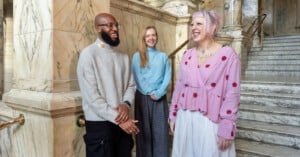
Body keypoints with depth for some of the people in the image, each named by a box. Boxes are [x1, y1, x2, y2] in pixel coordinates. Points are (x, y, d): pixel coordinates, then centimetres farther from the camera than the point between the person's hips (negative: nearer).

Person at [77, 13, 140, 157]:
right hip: (99, 123, -5)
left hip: (123, 121, 6)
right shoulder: (88, 54, -10)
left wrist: (125, 104, -12)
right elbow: (91, 95, -16)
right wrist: (117, 119, -16)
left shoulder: (123, 56, 9)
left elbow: (131, 85, 9)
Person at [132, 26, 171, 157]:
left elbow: (167, 77, 1)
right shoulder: (137, 56, 5)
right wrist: (150, 93, -11)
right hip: (143, 98, -1)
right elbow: (137, 78, -2)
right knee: (144, 131, 7)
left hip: (160, 99, 1)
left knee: (160, 132, 2)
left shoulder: (163, 56, 10)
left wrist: (158, 93, -13)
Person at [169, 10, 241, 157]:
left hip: (210, 121, -4)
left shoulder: (228, 55, -9)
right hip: (185, 119, 5)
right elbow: (179, 86, 10)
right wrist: (173, 114, 11)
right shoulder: (187, 55, 7)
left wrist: (226, 128, -11)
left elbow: (232, 94, -10)